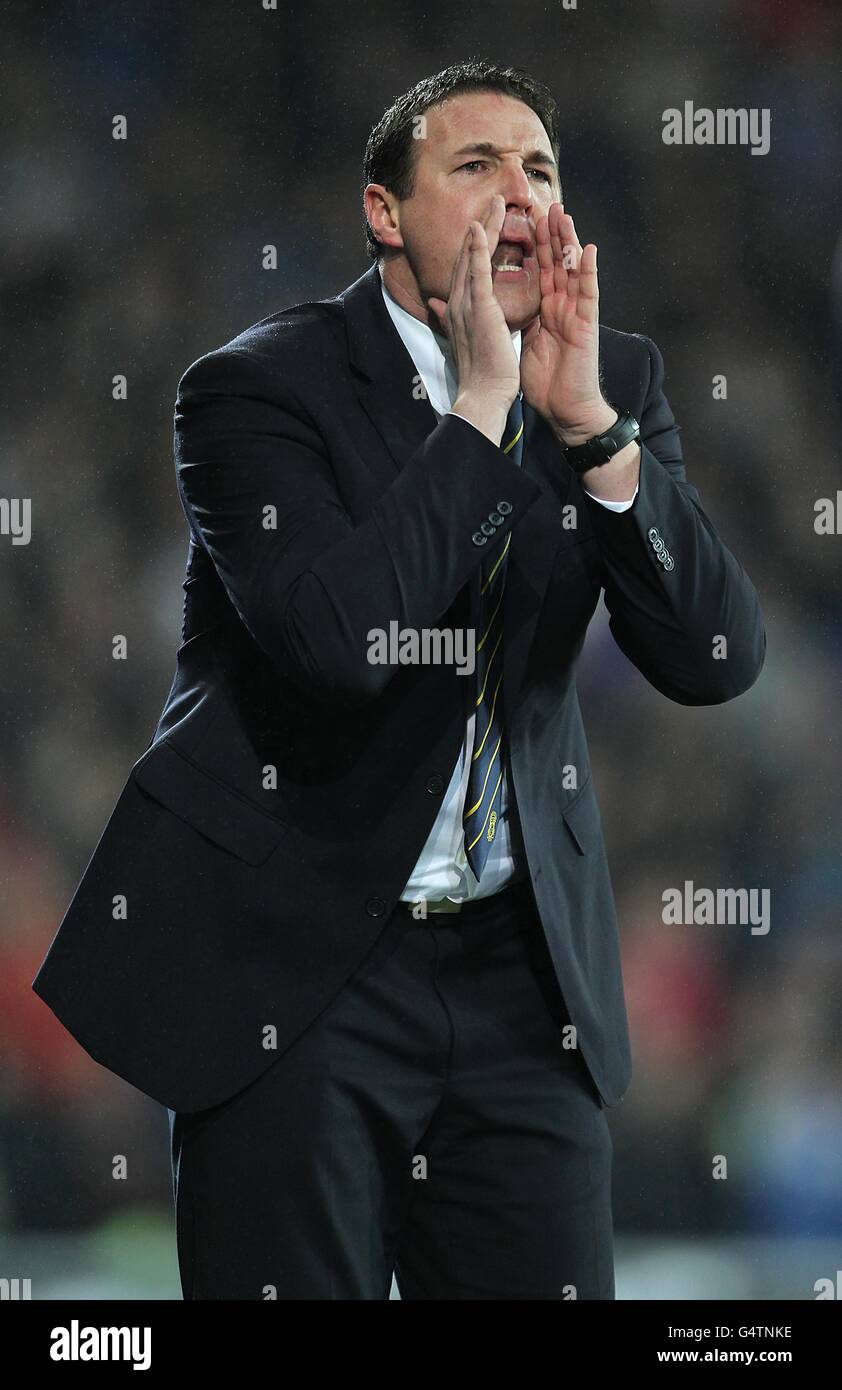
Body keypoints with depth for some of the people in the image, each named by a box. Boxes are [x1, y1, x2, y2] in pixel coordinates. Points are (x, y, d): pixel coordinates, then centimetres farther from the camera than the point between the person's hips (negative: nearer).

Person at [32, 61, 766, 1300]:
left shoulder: (616, 382, 5)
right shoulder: (257, 387, -9)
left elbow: (718, 660, -5)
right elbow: (335, 637, -26)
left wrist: (591, 424, -15)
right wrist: (480, 410, -19)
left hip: (521, 966, 4)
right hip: (289, 966, -4)